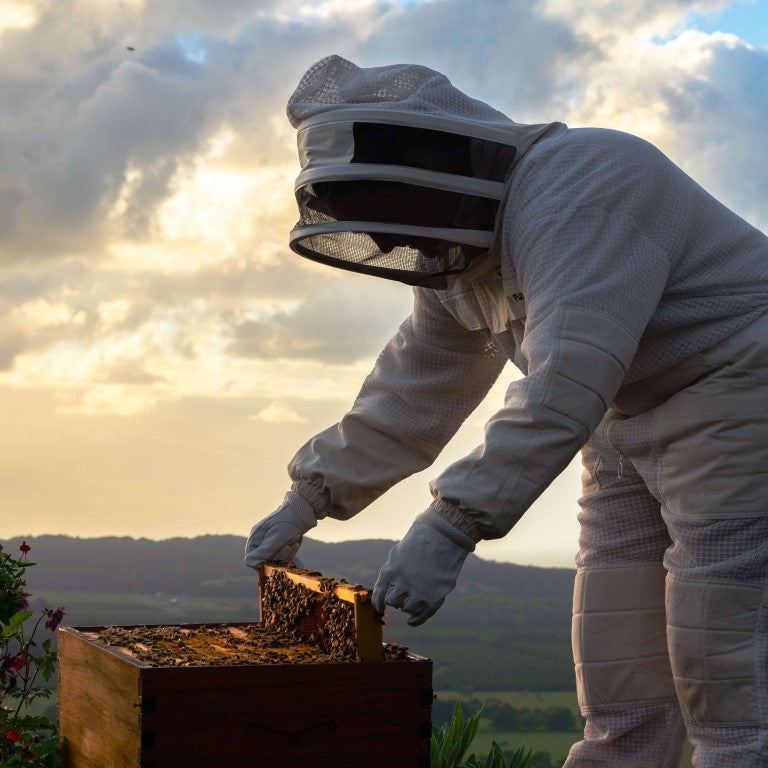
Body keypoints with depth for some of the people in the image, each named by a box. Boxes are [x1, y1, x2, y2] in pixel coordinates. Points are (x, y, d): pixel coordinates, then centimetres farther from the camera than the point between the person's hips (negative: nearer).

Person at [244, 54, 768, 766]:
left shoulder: (573, 185, -24)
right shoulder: (453, 255, 7)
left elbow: (564, 381, -34)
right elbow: (411, 390, 13)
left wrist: (451, 527, -38)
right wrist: (308, 499, 10)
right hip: (632, 420, 9)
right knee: (617, 697, 7)